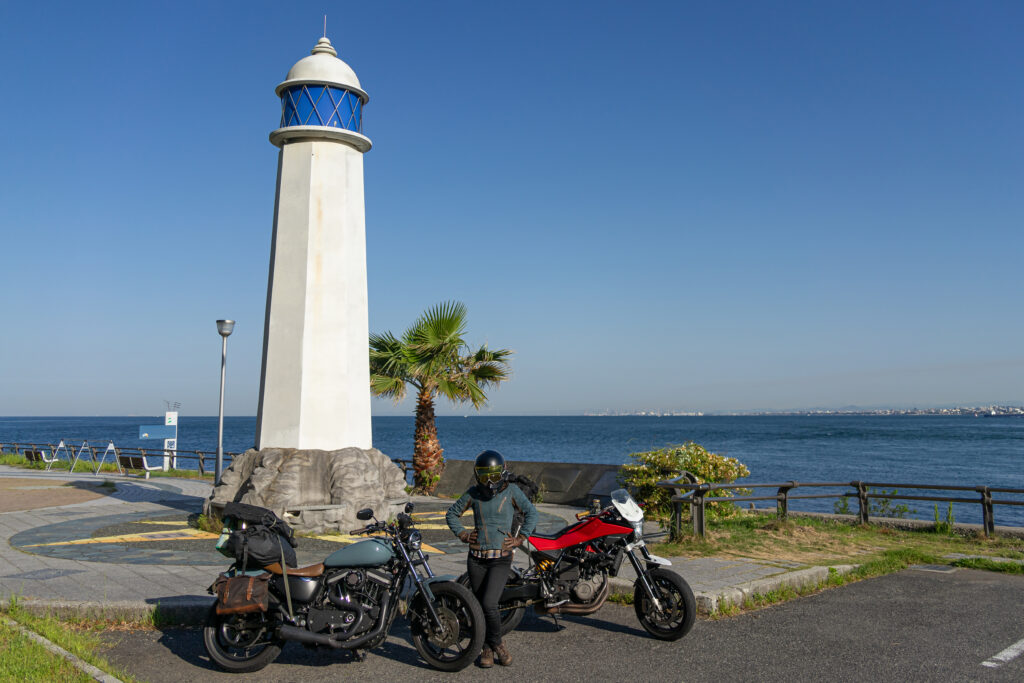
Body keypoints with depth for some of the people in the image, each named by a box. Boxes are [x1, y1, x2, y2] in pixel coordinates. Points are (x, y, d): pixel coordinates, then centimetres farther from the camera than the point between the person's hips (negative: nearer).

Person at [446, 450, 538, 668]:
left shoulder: (511, 491, -2)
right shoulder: (473, 493, 3)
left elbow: (531, 513, 5)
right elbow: (452, 514, 15)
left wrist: (519, 539, -1)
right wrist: (462, 534, 3)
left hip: (501, 559, -3)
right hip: (476, 559, 3)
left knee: (489, 603, -15)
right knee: (479, 605, 8)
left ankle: (496, 642, 10)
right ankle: (487, 649, 25)